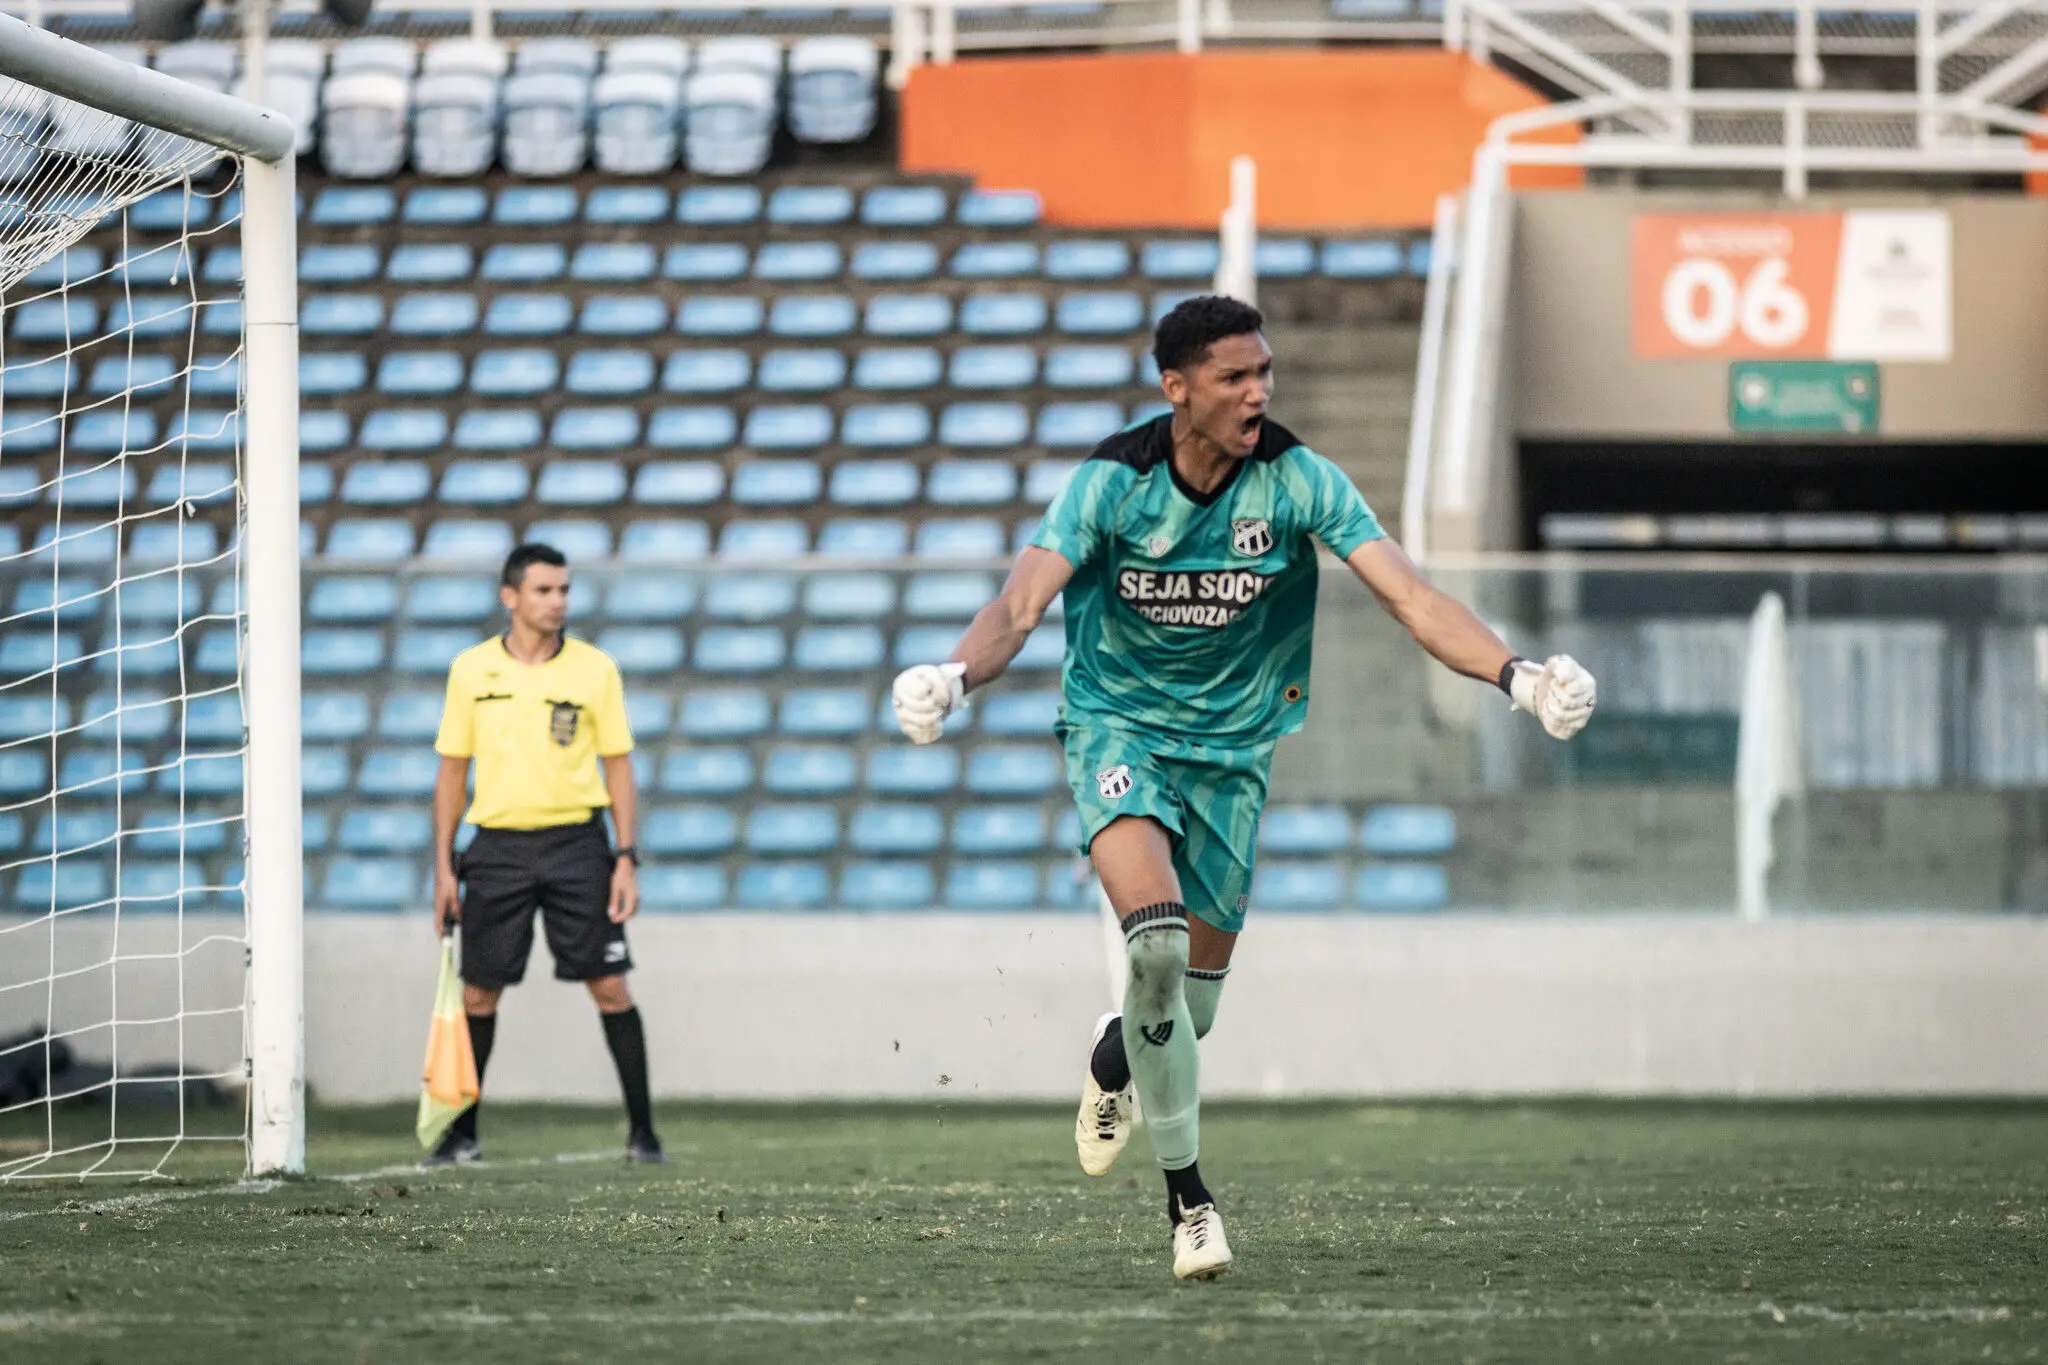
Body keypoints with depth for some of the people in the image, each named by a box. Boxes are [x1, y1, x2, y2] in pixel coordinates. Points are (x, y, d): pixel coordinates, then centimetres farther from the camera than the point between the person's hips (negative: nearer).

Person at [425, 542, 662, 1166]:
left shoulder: (595, 669, 0)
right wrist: (444, 867, 5)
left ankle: (641, 1130, 2)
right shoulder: (471, 670, 3)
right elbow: (452, 769, 9)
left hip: (576, 842, -1)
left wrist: (627, 858, -4)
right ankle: (462, 1133, 13)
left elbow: (618, 765, 4)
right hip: (498, 844, 1)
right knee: (478, 992, 2)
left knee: (610, 987, -5)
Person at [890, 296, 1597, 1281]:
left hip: (1231, 748, 3)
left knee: (1191, 1000, 6)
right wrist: (957, 675, -49)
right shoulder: (1111, 483, -17)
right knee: (1157, 942, -27)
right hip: (1119, 729, -3)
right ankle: (1186, 1198, -16)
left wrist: (1513, 673, -35)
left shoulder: (1297, 481, -13)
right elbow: (1022, 605, -27)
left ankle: (1113, 1061, 46)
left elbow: (1408, 595, -20)